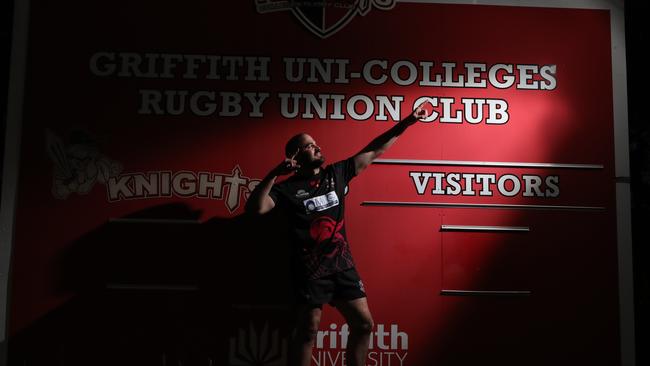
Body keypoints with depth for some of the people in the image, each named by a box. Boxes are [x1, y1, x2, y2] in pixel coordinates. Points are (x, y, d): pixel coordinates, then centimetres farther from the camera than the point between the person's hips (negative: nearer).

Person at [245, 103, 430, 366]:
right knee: (308, 331, -1)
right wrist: (274, 174, -27)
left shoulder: (336, 173, 9)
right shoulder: (288, 188, -4)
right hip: (310, 270, -5)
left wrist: (406, 123, 9)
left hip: (343, 265, 5)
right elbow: (255, 208, -19)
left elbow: (374, 151, 11)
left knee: (363, 324, 7)